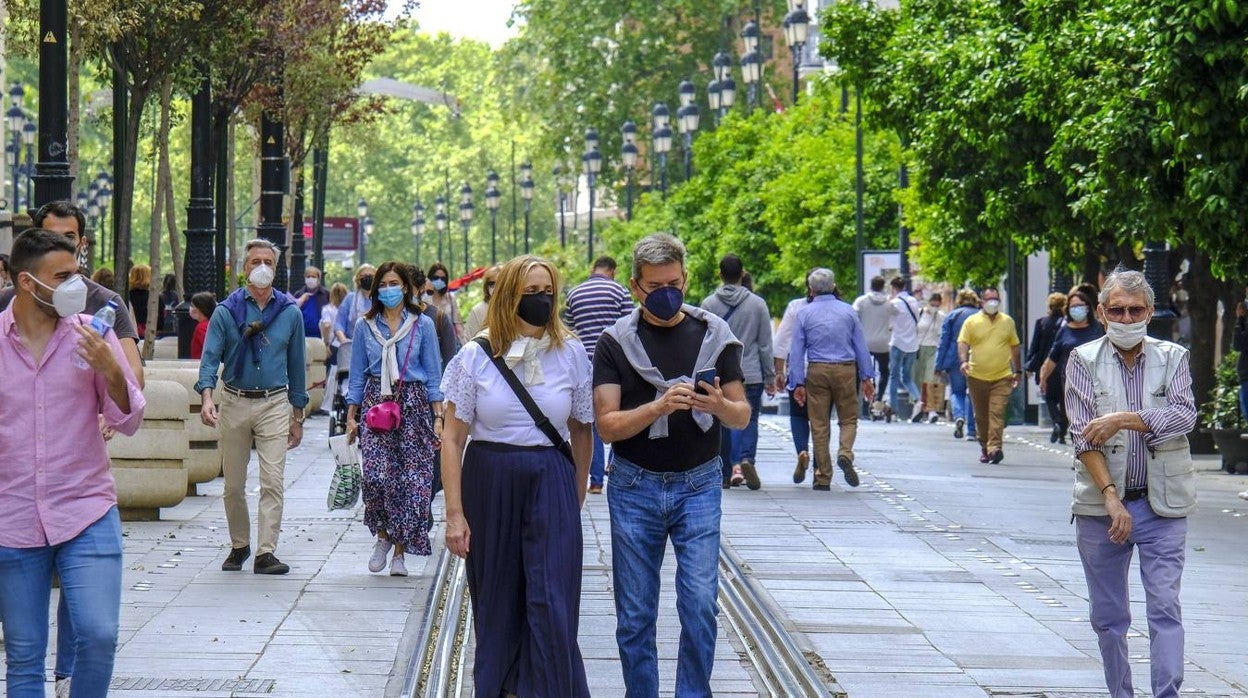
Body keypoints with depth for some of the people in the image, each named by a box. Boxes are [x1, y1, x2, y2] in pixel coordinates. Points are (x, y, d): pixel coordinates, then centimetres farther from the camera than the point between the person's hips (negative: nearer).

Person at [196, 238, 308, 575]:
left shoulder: (290, 313, 6)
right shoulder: (226, 311, 1)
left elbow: (296, 366, 11)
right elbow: (210, 357, -5)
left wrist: (297, 416, 10)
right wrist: (207, 397, -22)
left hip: (274, 404, 0)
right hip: (234, 403, 0)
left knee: (272, 480, -10)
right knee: (233, 484, 7)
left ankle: (266, 553, -11)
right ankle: (238, 546, 22)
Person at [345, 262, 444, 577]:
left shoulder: (422, 325, 4)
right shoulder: (365, 326, 8)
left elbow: (434, 374, 5)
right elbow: (357, 375, 12)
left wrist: (438, 417, -1)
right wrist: (351, 416, 7)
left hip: (413, 405, -1)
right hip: (376, 403, 1)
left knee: (410, 479, -3)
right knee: (376, 475, -16)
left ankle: (399, 551, 7)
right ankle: (383, 535, 8)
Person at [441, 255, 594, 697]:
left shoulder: (570, 353, 2)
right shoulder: (475, 356, -1)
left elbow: (581, 431, 11)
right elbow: (452, 438, -1)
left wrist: (576, 499, 14)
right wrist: (455, 514, -6)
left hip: (552, 485, 0)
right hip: (489, 483, 0)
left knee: (552, 606, -6)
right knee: (496, 601, 8)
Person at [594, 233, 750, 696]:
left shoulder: (713, 335, 4)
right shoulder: (617, 342, -1)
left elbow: (742, 416, 6)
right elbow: (608, 426, -8)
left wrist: (720, 406, -18)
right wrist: (659, 406, -25)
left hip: (699, 485, 0)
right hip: (635, 487, 0)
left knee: (700, 606, -7)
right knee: (635, 615, 4)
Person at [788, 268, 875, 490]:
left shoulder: (804, 314, 2)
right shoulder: (848, 311, 4)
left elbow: (797, 351, 0)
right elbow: (861, 347, 5)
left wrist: (798, 383, 1)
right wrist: (867, 378, 9)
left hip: (817, 372, 0)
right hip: (846, 370, 0)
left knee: (819, 424, 5)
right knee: (848, 418, 11)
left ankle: (823, 477, 5)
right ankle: (845, 453, -19)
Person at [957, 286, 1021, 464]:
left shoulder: (1008, 321, 10)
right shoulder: (972, 322, 4)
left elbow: (1015, 347, 17)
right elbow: (963, 343, -2)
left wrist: (1018, 371, 17)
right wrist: (963, 361, -21)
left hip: (1002, 377, 0)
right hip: (977, 376, 0)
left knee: (997, 412, -14)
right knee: (981, 415, 9)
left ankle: (994, 447, -22)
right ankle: (984, 447, 23)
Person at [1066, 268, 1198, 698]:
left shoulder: (1173, 358, 5)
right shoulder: (1084, 361, 2)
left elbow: (1184, 416, -10)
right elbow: (1082, 436, -7)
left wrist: (1123, 419, -20)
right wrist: (1110, 496, -17)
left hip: (1162, 504, 0)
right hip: (1101, 504, 1)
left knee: (1165, 606, -9)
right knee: (1108, 615, 7)